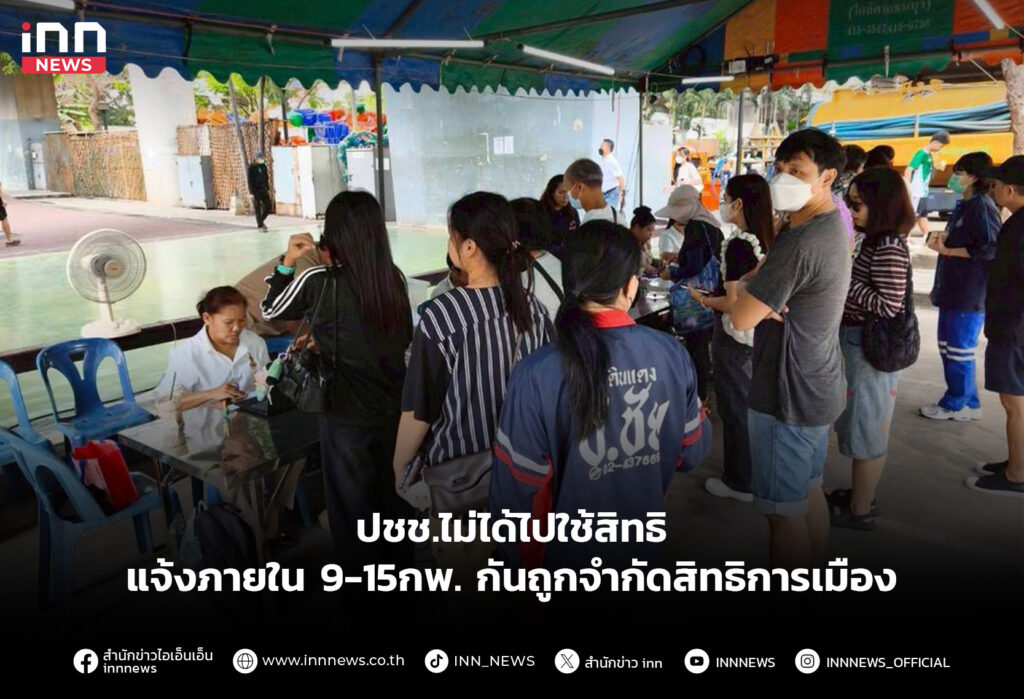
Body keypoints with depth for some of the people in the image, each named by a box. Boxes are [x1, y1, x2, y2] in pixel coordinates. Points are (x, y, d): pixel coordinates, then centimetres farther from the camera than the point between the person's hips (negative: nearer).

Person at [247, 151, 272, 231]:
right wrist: (251, 193, -15)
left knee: (268, 206, 5)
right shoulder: (251, 167, -8)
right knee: (258, 209, 0)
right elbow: (250, 180, -10)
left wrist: (268, 189, 16)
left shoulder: (263, 166, 9)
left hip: (263, 190, 6)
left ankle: (261, 221, 24)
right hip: (256, 191, -6)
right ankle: (260, 226, 7)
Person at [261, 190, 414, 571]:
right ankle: (399, 569, 41)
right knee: (393, 498, 23)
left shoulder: (319, 282, -16)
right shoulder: (394, 277, -6)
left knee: (352, 507, 16)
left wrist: (288, 261, 1)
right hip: (394, 408, 5)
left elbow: (270, 311, 2)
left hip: (347, 414, -4)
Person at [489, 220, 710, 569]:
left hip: (565, 552, -3)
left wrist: (517, 557, -1)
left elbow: (517, 489, -18)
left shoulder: (537, 375, -26)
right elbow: (693, 452, -2)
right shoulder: (672, 354, -16)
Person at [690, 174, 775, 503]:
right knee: (752, 403, 21)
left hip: (734, 338, -8)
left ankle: (739, 483, 20)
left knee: (734, 408, 6)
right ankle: (756, 471, 37)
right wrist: (715, 291, 14)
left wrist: (703, 299, -6)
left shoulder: (737, 244, -22)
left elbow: (734, 304, -22)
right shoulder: (766, 240, 3)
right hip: (759, 334, 8)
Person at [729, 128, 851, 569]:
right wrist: (758, 292, -9)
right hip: (818, 388, 10)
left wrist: (743, 289, -5)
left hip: (788, 396, -10)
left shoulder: (798, 242, -25)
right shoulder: (832, 228, 8)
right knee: (809, 491, 23)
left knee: (784, 513, 3)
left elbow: (742, 318, -26)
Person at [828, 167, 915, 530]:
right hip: (860, 344, 10)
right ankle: (861, 494, 36)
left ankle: (859, 511, 19)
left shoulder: (889, 248, -21)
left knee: (866, 430, 4)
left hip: (871, 349, -10)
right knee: (860, 425, 20)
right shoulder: (877, 242, 8)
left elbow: (888, 305, -25)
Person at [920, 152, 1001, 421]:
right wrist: (943, 239, 11)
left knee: (959, 350, 0)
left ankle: (955, 404, 12)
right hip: (953, 290, 10)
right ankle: (968, 403, 25)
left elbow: (990, 250, -21)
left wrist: (946, 250, -15)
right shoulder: (964, 205, 16)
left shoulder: (982, 207, -14)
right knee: (949, 347, 15)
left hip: (969, 294, -10)